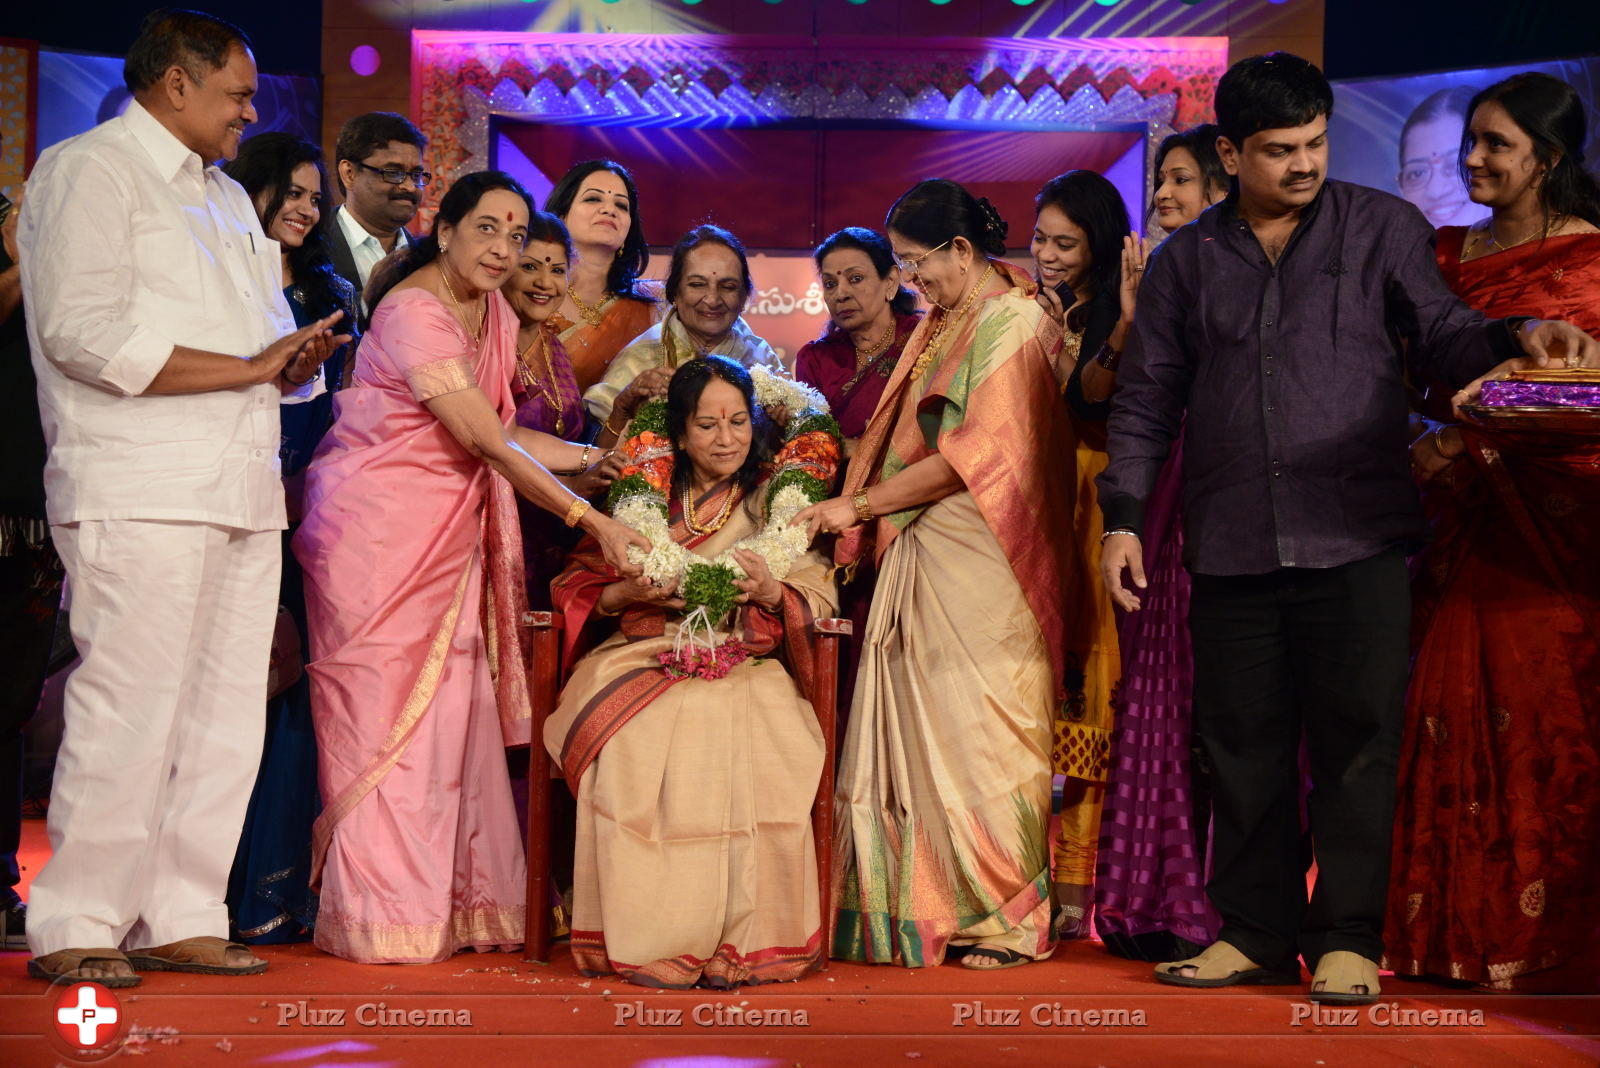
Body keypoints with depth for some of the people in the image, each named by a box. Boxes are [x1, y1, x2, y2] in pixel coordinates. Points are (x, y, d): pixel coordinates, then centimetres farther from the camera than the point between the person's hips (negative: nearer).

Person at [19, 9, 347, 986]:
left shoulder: (228, 198, 26)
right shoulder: (88, 171, -1)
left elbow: (270, 334, 29)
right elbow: (84, 332, -15)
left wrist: (298, 358, 3)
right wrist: (252, 366, -13)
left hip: (242, 497, 8)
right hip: (142, 494, -8)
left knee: (226, 714, 6)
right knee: (129, 712, -10)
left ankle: (181, 920, 12)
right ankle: (76, 928, 0)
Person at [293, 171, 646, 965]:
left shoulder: (495, 317, 10)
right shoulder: (414, 311, -17)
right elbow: (484, 441, -23)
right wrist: (591, 520, -25)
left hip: (449, 535, 8)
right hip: (381, 528, -8)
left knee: (452, 706, 4)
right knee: (384, 710, -5)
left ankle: (451, 905, 10)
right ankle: (385, 917, 1)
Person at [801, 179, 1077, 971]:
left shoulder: (1012, 325, -9)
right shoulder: (941, 326, 17)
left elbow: (974, 456, -15)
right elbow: (896, 434, 17)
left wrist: (860, 504, -11)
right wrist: (856, 513, 2)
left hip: (980, 565, -8)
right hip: (921, 559, 8)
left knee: (980, 727, -4)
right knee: (915, 726, 5)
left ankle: (1007, 918, 5)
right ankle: (924, 910, 10)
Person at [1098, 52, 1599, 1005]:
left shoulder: (1384, 228, 8)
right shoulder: (1187, 261, 12)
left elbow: (1442, 335, 2)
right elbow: (1148, 397, 13)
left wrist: (1517, 337, -19)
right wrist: (1125, 515, 5)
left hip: (1357, 536, -2)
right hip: (1232, 547, 2)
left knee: (1356, 739, -3)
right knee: (1244, 744, 7)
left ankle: (1348, 938, 5)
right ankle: (1257, 934, 17)